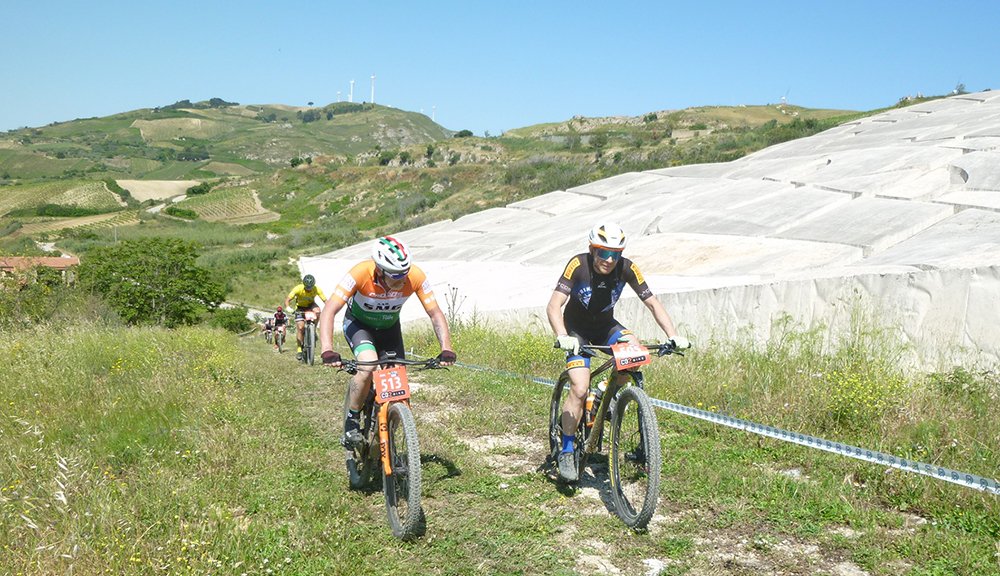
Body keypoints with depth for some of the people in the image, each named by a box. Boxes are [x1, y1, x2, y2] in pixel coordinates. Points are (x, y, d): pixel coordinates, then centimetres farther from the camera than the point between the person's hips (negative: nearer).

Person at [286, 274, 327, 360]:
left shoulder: (317, 289, -26)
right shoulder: (298, 288, -29)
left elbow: (325, 300, -23)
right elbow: (287, 300, -30)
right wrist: (288, 308, -50)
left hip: (311, 305, 1)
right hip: (300, 307, -1)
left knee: (317, 311, -34)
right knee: (300, 327, -15)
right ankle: (299, 349, -3)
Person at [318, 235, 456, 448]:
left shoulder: (415, 277, -30)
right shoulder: (361, 273, -37)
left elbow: (435, 313, -22)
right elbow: (329, 311, -37)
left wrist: (446, 349, -36)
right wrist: (327, 351, -50)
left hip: (389, 327, 3)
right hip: (358, 324, -3)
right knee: (368, 365, -32)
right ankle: (352, 421, -8)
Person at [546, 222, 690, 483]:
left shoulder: (627, 268, -19)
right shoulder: (578, 264, -27)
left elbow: (653, 304, -15)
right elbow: (553, 306, -32)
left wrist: (674, 336, -27)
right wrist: (562, 337, -49)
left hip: (605, 326, 3)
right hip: (577, 329, -3)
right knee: (579, 389, -19)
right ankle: (566, 451, -3)